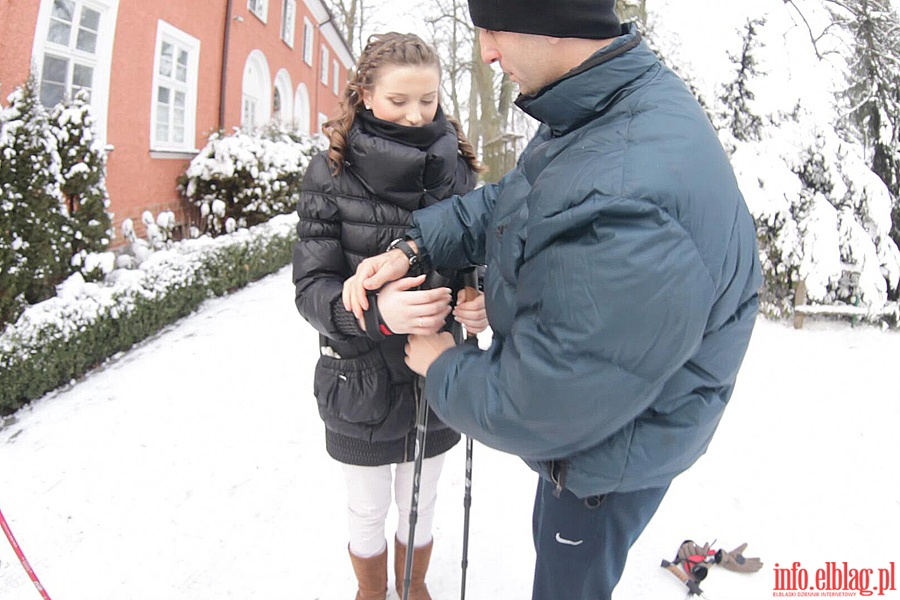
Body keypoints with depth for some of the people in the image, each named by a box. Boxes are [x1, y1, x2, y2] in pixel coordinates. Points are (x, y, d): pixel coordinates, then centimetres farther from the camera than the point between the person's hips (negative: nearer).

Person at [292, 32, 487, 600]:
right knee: (368, 512, 20)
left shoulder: (457, 168, -4)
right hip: (360, 382, -2)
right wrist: (375, 310, -35)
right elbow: (312, 287, -15)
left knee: (421, 506, 24)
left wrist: (480, 302, -22)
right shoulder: (332, 172, -12)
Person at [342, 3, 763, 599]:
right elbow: (507, 202, 6)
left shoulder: (628, 208, -42)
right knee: (554, 545, 34)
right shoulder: (602, 108, -8)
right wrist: (414, 246, -8)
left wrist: (442, 366, -15)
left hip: (612, 455, -9)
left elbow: (537, 412, -33)